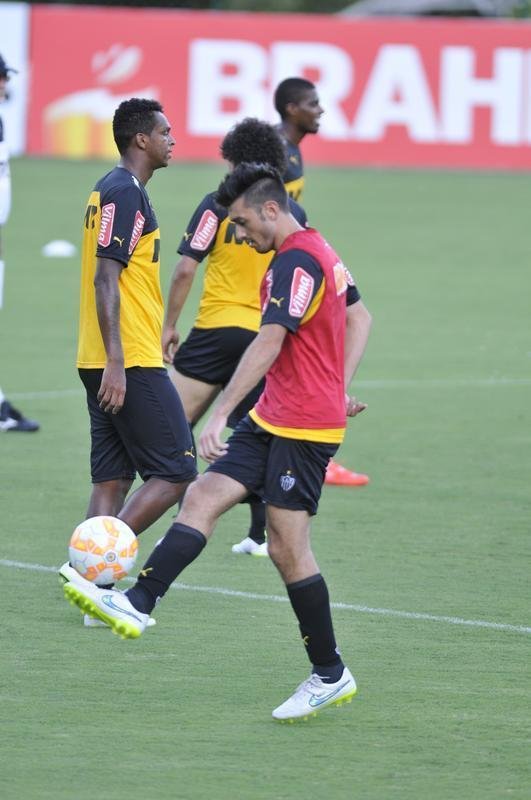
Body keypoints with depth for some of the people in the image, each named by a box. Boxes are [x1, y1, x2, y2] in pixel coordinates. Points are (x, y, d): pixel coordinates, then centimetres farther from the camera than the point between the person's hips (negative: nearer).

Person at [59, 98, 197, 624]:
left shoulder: (113, 190, 17)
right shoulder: (125, 193, -13)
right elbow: (105, 279, -19)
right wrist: (115, 363, -23)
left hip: (110, 363, 10)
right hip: (130, 362, -10)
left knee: (112, 479, 8)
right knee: (175, 472, -8)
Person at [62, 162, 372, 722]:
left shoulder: (296, 262, -18)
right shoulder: (315, 252, 14)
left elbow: (268, 345, -28)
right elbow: (359, 317, 26)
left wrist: (220, 415, -32)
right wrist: (340, 388, 21)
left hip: (303, 426, -10)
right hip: (273, 419, 10)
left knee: (287, 547, -5)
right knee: (203, 496, -2)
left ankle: (330, 676, 5)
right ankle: (137, 604, -13)